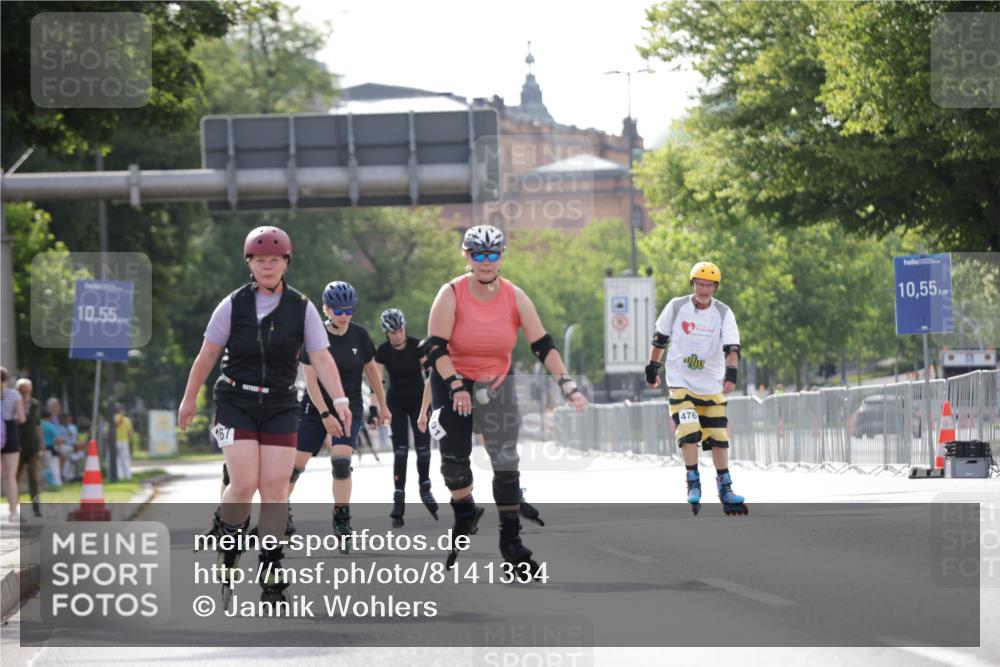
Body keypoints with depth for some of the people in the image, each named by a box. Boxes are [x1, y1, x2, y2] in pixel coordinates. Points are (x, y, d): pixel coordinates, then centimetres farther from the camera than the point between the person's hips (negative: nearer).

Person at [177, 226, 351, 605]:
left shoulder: (302, 309, -1)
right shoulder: (234, 305, -3)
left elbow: (321, 359, -6)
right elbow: (207, 355, 5)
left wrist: (339, 399, -19)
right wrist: (190, 399, 11)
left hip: (280, 406, 1)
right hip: (235, 401, -1)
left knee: (275, 487, -6)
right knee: (244, 483, -15)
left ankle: (271, 575, 2)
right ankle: (227, 558, 10)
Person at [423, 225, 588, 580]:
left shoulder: (515, 297, -10)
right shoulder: (451, 295, -16)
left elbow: (543, 344, -8)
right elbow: (436, 347, -18)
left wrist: (567, 385, -16)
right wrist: (456, 387, -28)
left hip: (497, 383, 1)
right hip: (452, 380, -1)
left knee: (506, 462, -4)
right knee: (454, 457, -6)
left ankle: (511, 541, 2)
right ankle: (465, 514, 24)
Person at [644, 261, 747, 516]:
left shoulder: (723, 313, -6)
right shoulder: (677, 307, -4)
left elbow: (732, 347, -16)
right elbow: (660, 338, 8)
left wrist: (731, 373, -31)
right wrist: (652, 368, 11)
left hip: (711, 385, 1)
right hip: (680, 381, -1)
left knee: (718, 437, 3)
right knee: (689, 432, -17)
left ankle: (725, 489, 15)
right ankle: (693, 484, -6)